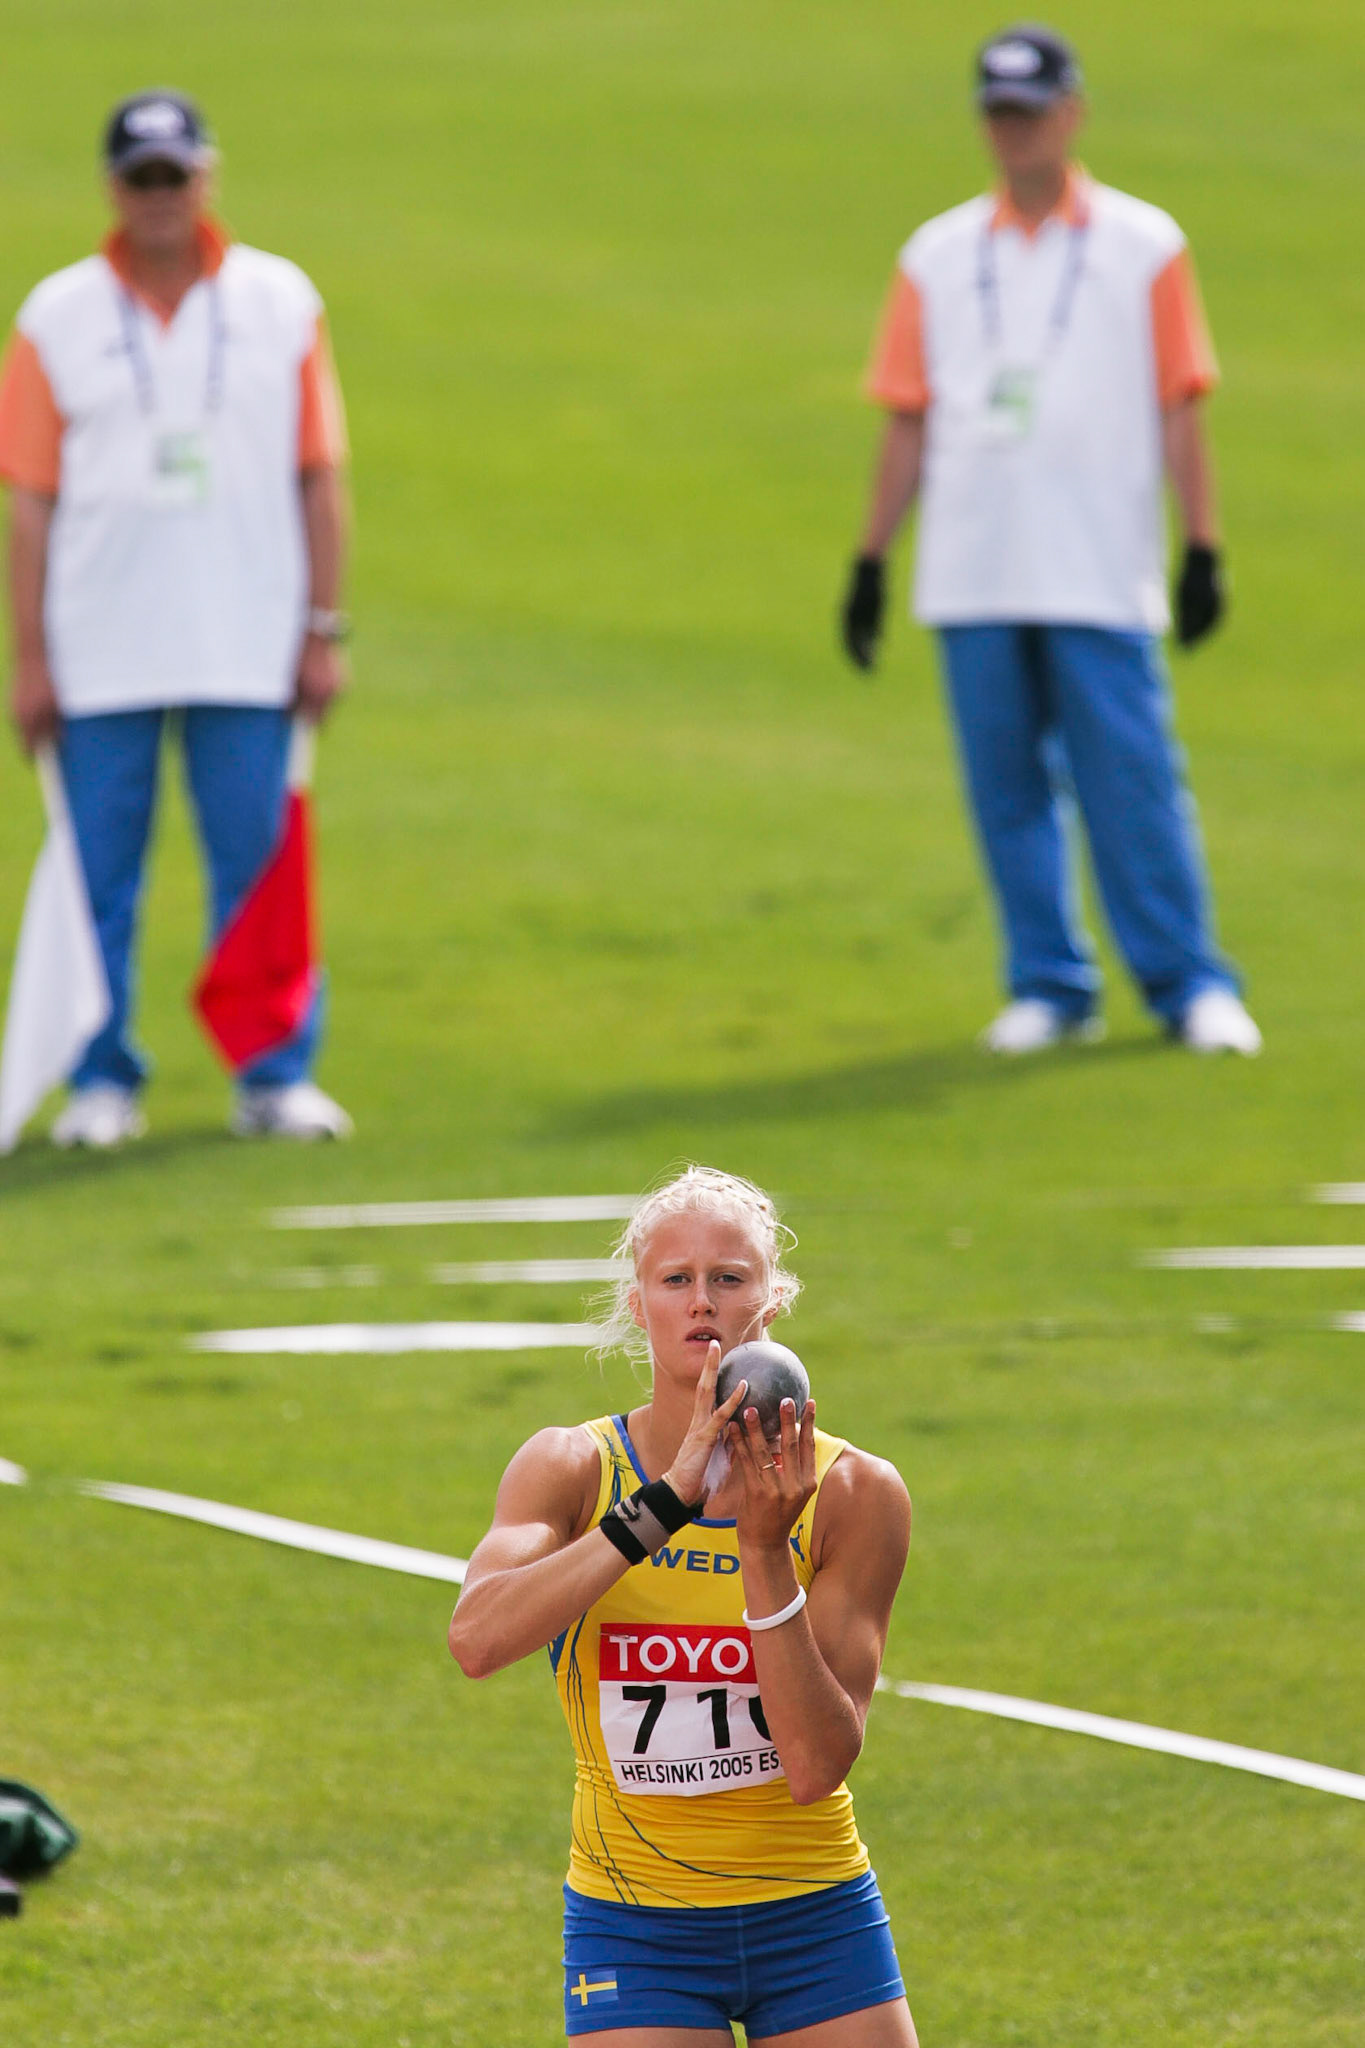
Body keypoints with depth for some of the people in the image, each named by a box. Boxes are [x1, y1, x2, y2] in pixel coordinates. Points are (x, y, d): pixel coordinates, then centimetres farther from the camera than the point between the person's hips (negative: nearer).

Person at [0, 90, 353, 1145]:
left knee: (258, 864, 1)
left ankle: (277, 1076, 8)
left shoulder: (281, 303, 6)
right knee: (99, 876, 3)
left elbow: (318, 476, 7)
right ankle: (103, 1082, 11)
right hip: (101, 655, 0)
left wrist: (324, 631, 0)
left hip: (248, 655, 0)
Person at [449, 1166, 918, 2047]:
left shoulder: (853, 1492, -8)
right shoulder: (573, 1470, -7)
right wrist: (667, 1502, -32)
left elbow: (818, 1765, -16)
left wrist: (765, 1552, -25)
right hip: (634, 1927, -1)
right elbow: (478, 1637, -27)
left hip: (814, 1917, 1)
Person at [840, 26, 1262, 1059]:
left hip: (1101, 581, -3)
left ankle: (1190, 984, 1)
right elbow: (909, 422, 12)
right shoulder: (938, 257, 11)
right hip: (972, 581, 3)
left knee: (1134, 785, -6)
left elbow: (1180, 409, 2)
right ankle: (1050, 988, 12)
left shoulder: (1143, 246, 4)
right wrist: (871, 560, 7)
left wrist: (1203, 549, -5)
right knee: (1006, 790, 4)